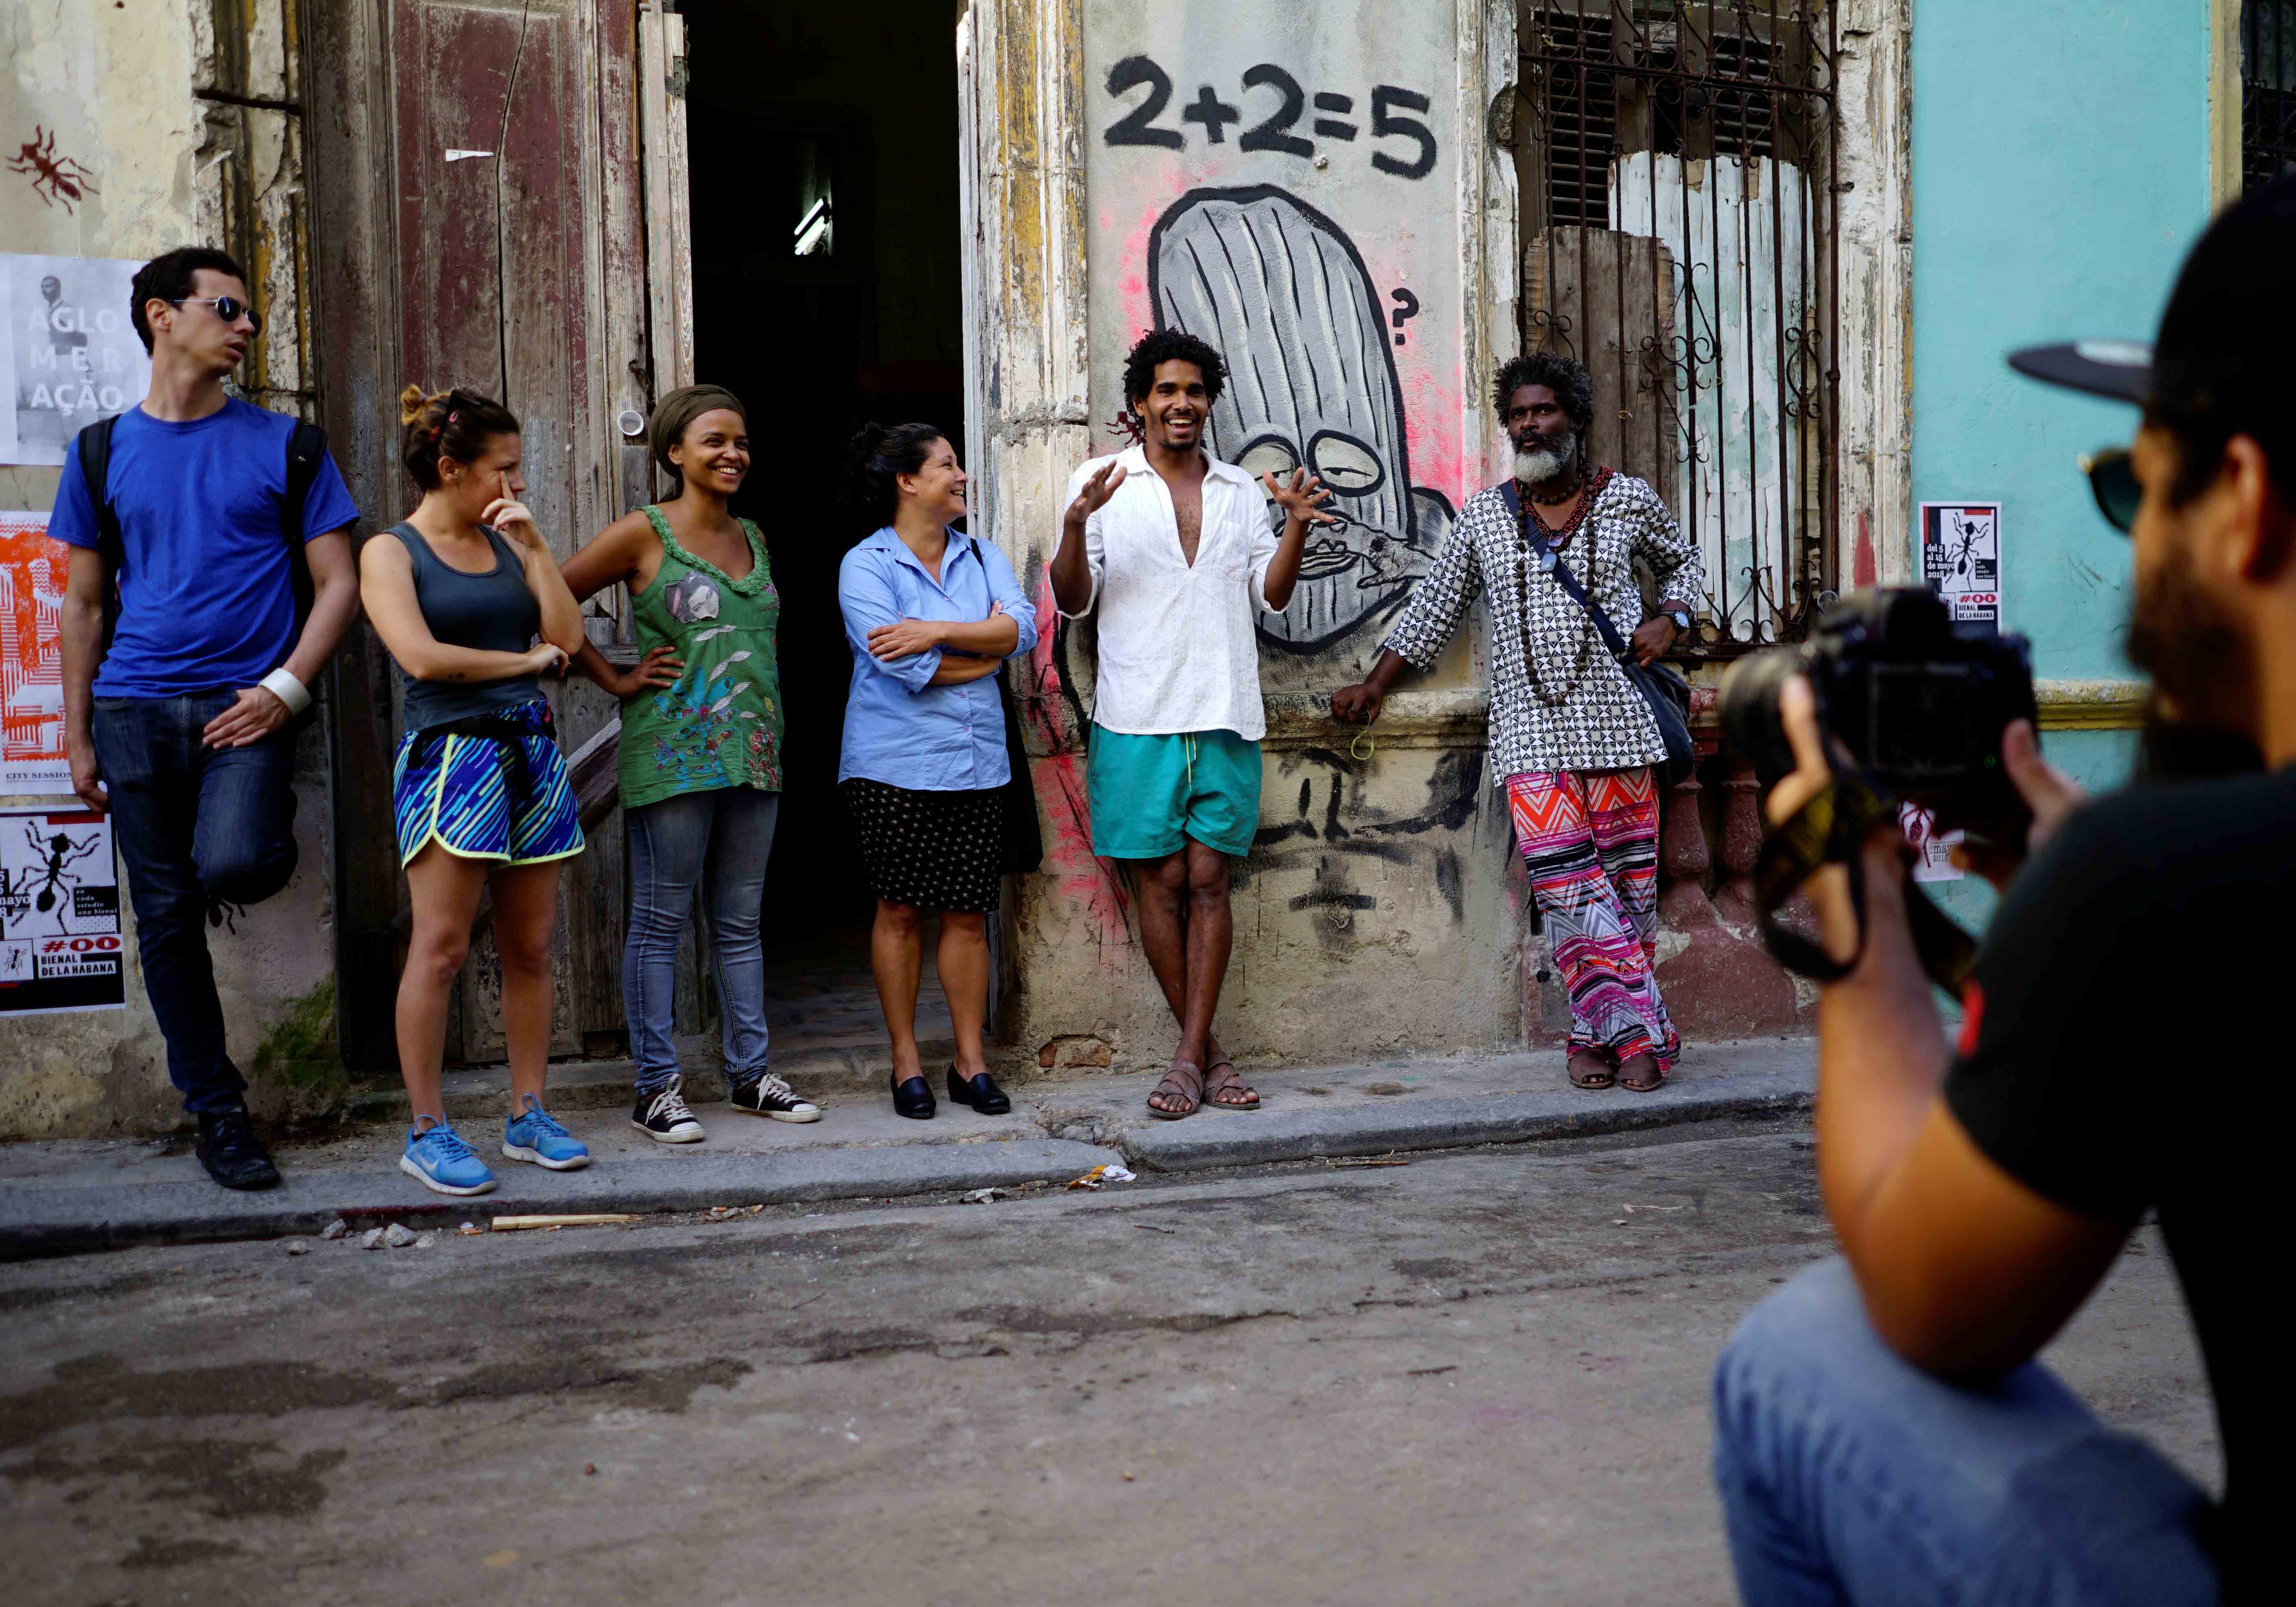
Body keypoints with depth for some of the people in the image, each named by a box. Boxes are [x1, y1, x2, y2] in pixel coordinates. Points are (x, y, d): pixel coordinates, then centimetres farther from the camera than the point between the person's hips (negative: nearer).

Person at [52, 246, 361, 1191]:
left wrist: (286, 688, -10)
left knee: (231, 866, -27)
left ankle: (259, 854, 12)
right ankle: (218, 1114, 16)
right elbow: (85, 602, 14)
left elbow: (337, 584, 4)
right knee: (167, 918, 3)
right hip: (136, 708, 2)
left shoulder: (284, 445, 6)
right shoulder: (103, 451, 11)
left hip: (246, 704, -2)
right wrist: (78, 738, 9)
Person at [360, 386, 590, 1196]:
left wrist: (533, 546, 2)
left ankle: (529, 1115, 15)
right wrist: (526, 659, -2)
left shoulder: (507, 546, 16)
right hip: (450, 756, -5)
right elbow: (422, 657, -12)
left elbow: (568, 635, 8)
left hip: (531, 754, 6)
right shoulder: (390, 552, 1)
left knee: (530, 949, 6)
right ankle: (427, 1131, 2)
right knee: (441, 949, -7)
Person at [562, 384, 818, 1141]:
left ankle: (750, 1073, 19)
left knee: (741, 921, 11)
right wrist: (616, 680, -4)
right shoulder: (643, 534, -4)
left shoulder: (752, 537, 14)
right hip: (673, 756, -6)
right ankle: (657, 1086, 7)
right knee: (660, 920, 0)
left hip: (753, 756, 6)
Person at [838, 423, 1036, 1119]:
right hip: (894, 766, -4)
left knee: (968, 912, 5)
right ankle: (907, 1063, 14)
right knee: (900, 910, 3)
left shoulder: (983, 556, 12)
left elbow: (1024, 628, -4)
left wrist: (940, 632, -16)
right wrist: (987, 647, -5)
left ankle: (971, 1063, 14)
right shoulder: (866, 565, -4)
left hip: (976, 764, 4)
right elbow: (903, 665, -17)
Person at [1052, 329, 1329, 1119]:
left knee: (1208, 881, 0)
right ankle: (1206, 1050, 14)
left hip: (1226, 716, 2)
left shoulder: (1240, 490, 14)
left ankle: (1189, 1057, 3)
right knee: (1163, 881, 1)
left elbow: (1272, 593, 12)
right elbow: (1073, 602, 0)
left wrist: (1296, 525, -4)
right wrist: (1076, 525, -17)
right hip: (1140, 718, -2)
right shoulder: (1102, 482, 5)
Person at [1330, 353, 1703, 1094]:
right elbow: (1433, 607, 16)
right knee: (1564, 884, -10)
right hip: (1529, 728, 0)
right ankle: (1636, 1026, -3)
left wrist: (1668, 621, 3)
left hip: (1616, 721, 0)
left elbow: (1683, 563, 22)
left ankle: (1601, 1033, 9)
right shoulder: (1484, 517, 8)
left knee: (1625, 878, 0)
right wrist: (1376, 684, 15)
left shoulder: (1629, 500, 6)